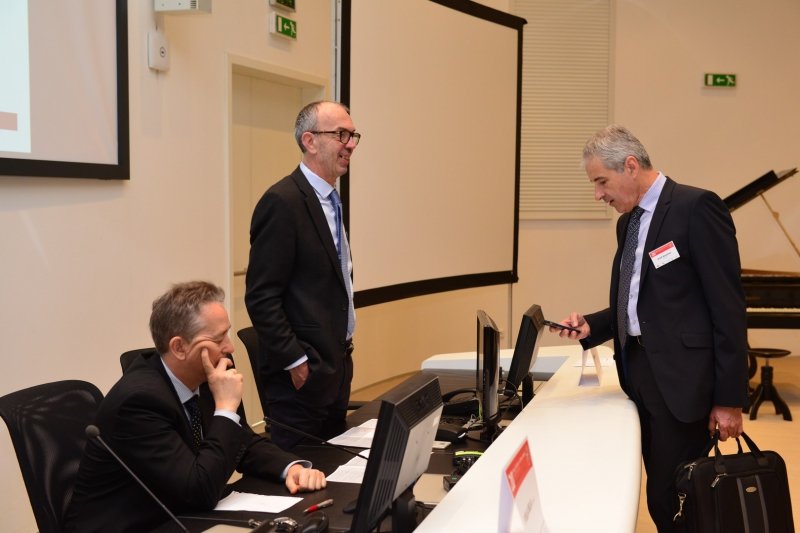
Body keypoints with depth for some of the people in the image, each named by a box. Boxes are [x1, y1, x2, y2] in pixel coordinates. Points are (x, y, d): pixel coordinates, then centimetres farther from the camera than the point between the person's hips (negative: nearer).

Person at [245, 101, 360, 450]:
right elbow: (261, 296, -18)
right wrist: (295, 362, -17)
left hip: (335, 367, 9)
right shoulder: (283, 201, -15)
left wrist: (342, 352, 15)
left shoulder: (329, 201, 14)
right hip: (303, 373, -9)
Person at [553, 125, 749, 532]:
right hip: (639, 370, 8)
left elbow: (729, 307, -14)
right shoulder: (628, 222, 15)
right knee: (663, 498, 11)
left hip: (679, 377, -8)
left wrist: (729, 398, -16)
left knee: (672, 499, -6)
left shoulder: (696, 207, -11)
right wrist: (591, 327, 4)